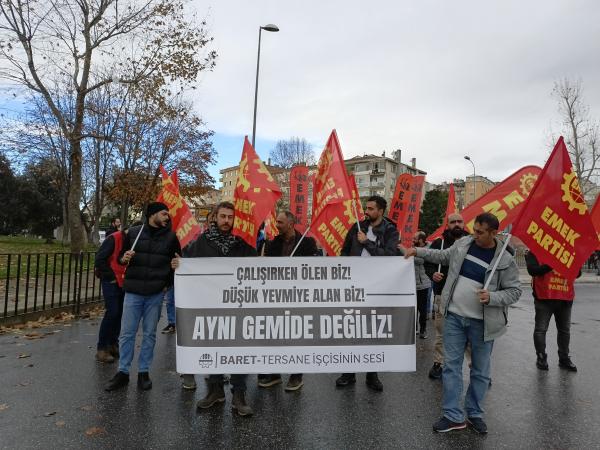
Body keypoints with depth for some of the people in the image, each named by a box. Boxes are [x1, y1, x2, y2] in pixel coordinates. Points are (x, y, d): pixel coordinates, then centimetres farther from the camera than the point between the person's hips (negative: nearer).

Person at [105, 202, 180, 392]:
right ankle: (123, 372, 18)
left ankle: (143, 372, 20)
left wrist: (168, 283, 1)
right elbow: (120, 257, 10)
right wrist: (124, 258, -11)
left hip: (156, 294, 0)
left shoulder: (170, 237, 2)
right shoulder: (133, 232, 2)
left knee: (150, 334, 8)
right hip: (133, 291, 0)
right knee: (127, 333, 4)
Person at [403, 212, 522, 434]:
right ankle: (453, 416, 16)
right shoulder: (463, 243, 1)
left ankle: (475, 414, 30)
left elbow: (514, 290, -4)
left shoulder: (505, 259, -9)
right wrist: (418, 251, 11)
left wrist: (492, 297, -21)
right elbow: (443, 256, 18)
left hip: (481, 322, -2)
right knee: (451, 365, 5)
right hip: (454, 316, 3)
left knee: (480, 370, 12)